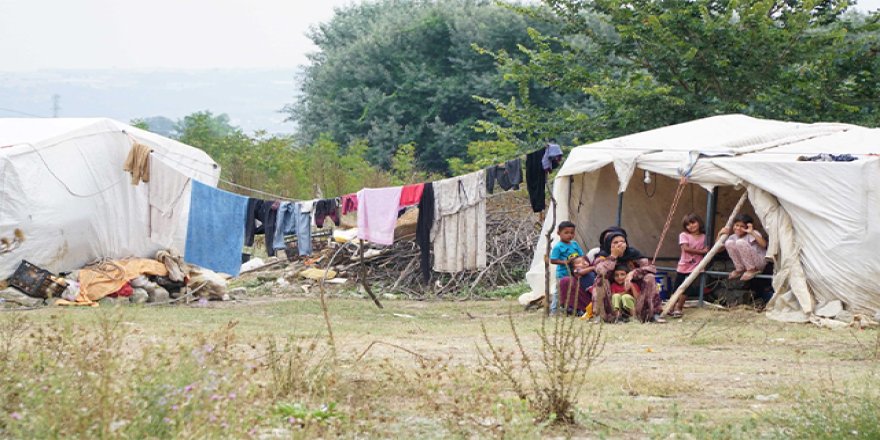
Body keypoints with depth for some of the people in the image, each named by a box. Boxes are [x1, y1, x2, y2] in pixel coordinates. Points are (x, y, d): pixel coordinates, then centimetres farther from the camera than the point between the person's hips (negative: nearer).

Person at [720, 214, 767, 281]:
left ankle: (752, 270, -16)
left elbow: (764, 245, -30)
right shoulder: (733, 237, 6)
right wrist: (720, 235, -8)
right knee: (729, 243, -9)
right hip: (744, 264, 6)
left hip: (759, 262, -6)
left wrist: (752, 232, -31)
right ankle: (739, 269, -1)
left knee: (740, 242, -26)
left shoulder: (752, 234, -11)